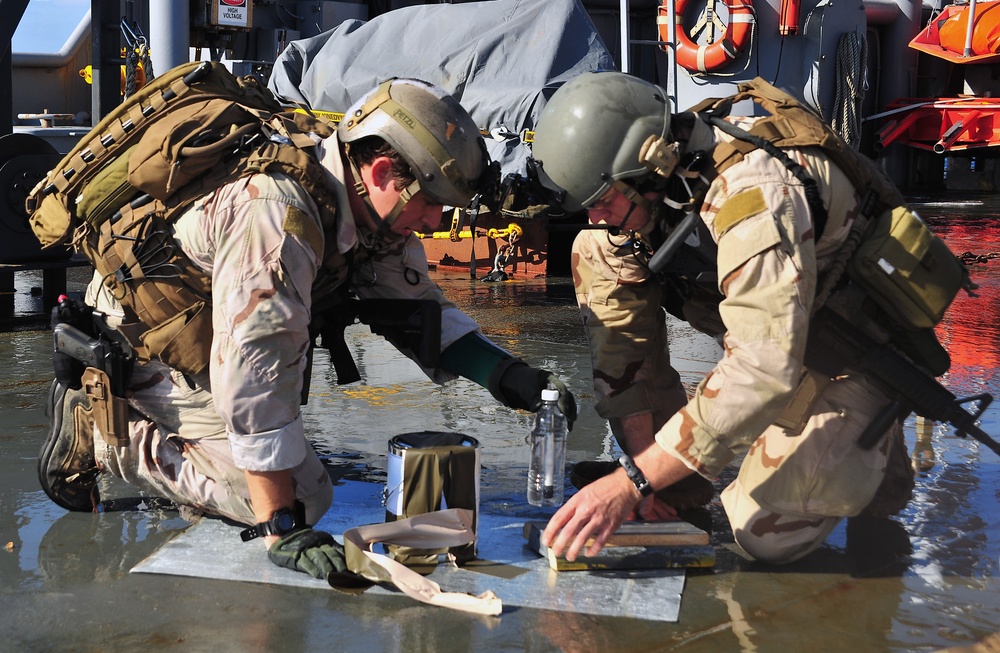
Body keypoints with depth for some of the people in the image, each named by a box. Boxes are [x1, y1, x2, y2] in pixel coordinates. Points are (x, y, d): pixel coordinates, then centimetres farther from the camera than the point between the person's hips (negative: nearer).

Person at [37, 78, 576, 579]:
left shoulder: (370, 209, -9)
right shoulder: (278, 215, -37)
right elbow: (255, 372, -39)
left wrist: (508, 375, -14)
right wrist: (282, 531, -37)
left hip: (203, 331, 9)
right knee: (305, 497, -15)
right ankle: (101, 434, -5)